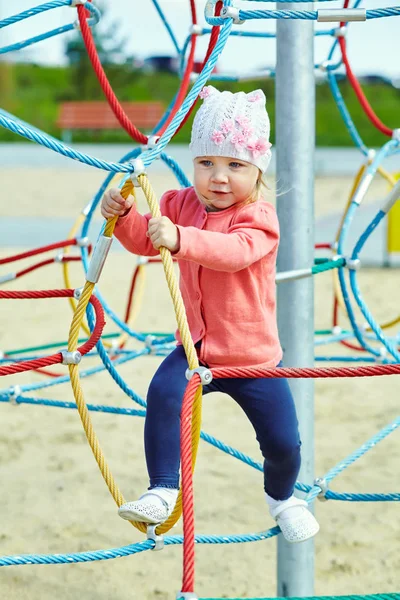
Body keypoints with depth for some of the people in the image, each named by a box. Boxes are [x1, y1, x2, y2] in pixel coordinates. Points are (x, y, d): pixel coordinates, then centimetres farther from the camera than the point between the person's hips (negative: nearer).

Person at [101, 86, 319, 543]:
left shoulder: (258, 217, -17)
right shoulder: (182, 204, 2)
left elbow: (236, 251, -38)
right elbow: (144, 241, 9)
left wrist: (180, 239, -54)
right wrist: (123, 216, -14)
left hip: (254, 356, -3)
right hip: (196, 347, 3)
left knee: (282, 441, 1)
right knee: (163, 394, -28)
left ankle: (281, 497, 36)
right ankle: (163, 491, -19)